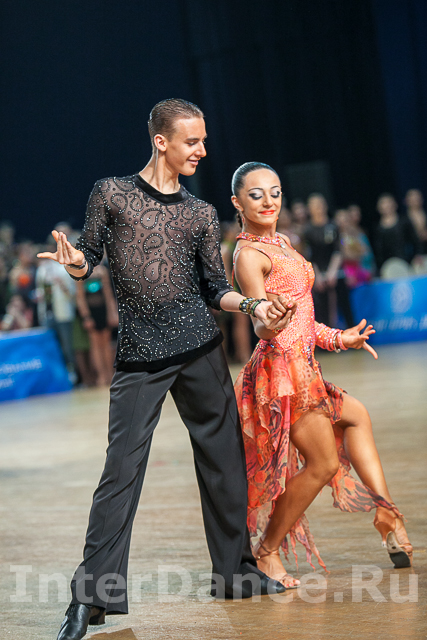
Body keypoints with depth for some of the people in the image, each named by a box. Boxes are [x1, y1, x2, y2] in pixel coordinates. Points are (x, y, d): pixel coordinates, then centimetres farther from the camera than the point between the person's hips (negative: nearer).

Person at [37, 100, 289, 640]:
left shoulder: (201, 214, 12)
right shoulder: (111, 193, 5)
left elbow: (215, 288, 11)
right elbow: (88, 260, 6)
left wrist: (253, 306, -7)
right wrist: (73, 263, -17)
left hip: (200, 350, 3)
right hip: (139, 357, -3)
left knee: (224, 457, 6)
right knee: (122, 469, -8)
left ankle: (234, 571, 22)